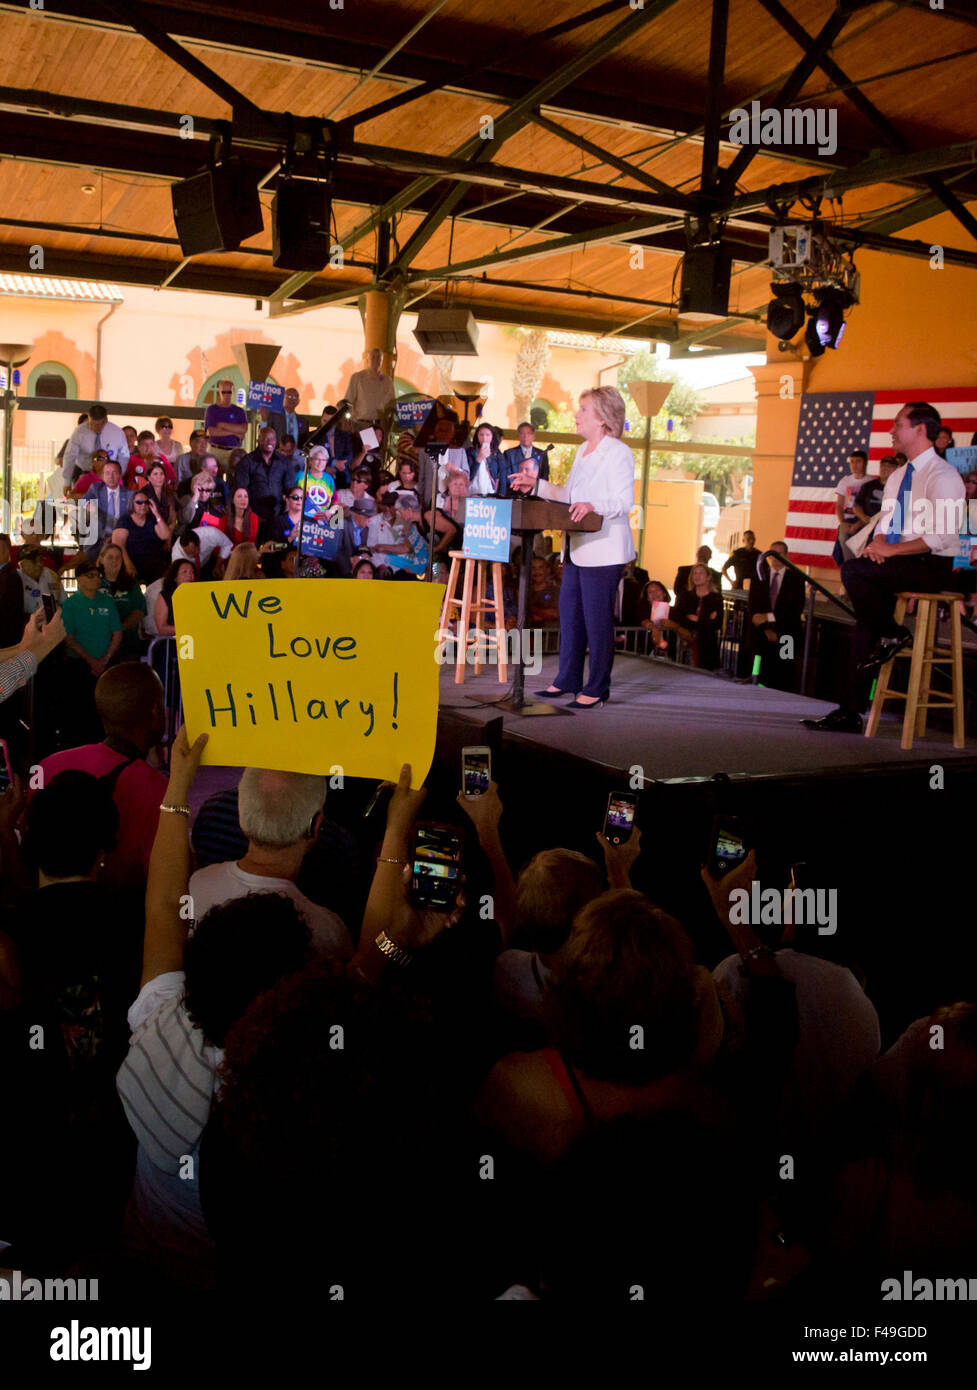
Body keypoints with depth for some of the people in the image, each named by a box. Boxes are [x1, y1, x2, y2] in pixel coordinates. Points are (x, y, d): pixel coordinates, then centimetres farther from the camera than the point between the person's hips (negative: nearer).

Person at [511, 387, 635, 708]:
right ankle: (568, 680, 23)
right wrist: (535, 485, 20)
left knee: (598, 619, -3)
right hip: (578, 548, 9)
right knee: (569, 613, 13)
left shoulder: (619, 452, -10)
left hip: (603, 550, -9)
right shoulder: (583, 450, 19)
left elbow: (625, 501, -18)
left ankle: (597, 688, 6)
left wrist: (593, 506, -33)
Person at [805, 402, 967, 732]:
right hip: (899, 562, 8)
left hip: (931, 567, -8)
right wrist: (879, 543, -5)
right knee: (867, 617, -6)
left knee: (853, 571, -26)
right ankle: (850, 712, -5)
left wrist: (891, 550, -21)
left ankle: (893, 634, -5)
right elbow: (885, 521, 18)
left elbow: (941, 537, -21)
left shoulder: (943, 476, -12)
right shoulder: (897, 477, 16)